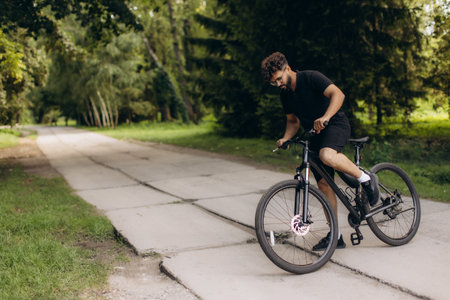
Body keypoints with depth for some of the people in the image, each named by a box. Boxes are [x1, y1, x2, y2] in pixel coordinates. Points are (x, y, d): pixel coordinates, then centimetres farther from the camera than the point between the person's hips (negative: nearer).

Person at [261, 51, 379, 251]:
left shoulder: (311, 78, -14)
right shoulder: (285, 94, 7)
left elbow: (338, 94, -26)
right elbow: (293, 121, 17)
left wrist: (325, 117, -42)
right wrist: (285, 138, -3)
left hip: (336, 125, -7)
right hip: (315, 135, 7)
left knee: (327, 156, -39)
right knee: (323, 184, 2)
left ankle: (366, 178, -14)